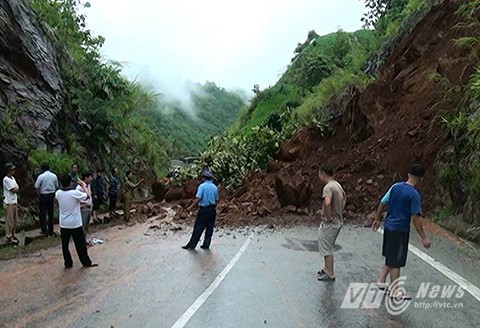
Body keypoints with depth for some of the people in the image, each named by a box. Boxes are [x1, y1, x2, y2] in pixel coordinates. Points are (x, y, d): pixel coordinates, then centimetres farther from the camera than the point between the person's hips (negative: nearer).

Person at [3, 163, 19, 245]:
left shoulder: (12, 178, 11)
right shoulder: (6, 179, -17)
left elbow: (17, 189, 12)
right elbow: (14, 190, -17)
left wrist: (15, 189, -5)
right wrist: (16, 188, 1)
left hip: (14, 202, 9)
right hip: (9, 203, -9)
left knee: (15, 220, 15)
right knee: (9, 221, 0)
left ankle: (12, 235, 26)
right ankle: (8, 237, 9)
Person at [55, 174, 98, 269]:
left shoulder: (58, 193, -5)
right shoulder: (75, 193, -20)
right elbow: (88, 196, -8)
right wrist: (84, 185, 4)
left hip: (63, 224, 4)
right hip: (75, 224, -4)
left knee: (65, 244, 14)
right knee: (80, 244, 9)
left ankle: (68, 263, 22)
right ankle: (86, 262, 21)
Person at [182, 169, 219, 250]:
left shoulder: (202, 186, -12)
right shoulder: (215, 187, 6)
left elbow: (198, 198, -17)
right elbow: (216, 200, 11)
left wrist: (191, 207, -8)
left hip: (204, 210, -5)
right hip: (212, 209, 5)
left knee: (198, 228, 0)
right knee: (209, 228, 10)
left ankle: (191, 245, 7)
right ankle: (206, 245, 17)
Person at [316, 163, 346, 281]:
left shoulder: (328, 187, -22)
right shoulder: (337, 184, 7)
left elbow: (327, 203, -39)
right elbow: (344, 196, 26)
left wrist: (328, 217, -24)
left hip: (330, 223, -9)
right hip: (338, 222, 9)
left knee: (326, 249, 4)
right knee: (327, 248, 21)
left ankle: (330, 275, 14)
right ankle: (327, 269, 34)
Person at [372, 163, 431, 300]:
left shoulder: (396, 186, 1)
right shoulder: (414, 195, -18)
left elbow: (382, 203, 8)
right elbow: (415, 218, -18)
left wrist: (377, 219, 20)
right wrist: (424, 238, -11)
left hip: (388, 227, 7)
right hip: (400, 230, -7)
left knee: (391, 258, 22)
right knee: (396, 263, 6)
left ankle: (381, 281, 30)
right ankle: (394, 291, 19)